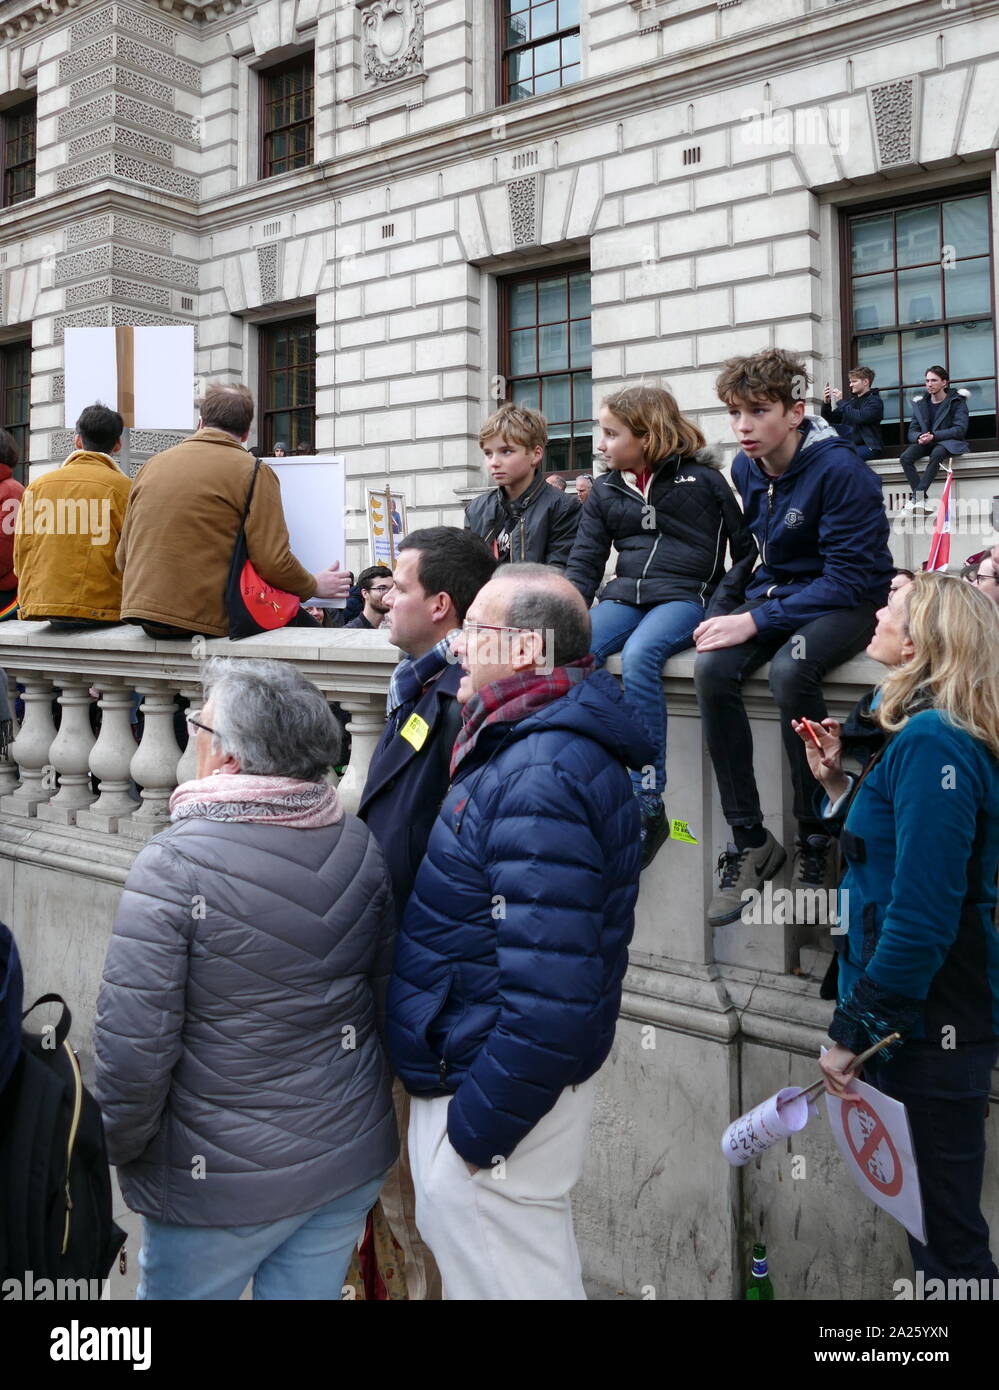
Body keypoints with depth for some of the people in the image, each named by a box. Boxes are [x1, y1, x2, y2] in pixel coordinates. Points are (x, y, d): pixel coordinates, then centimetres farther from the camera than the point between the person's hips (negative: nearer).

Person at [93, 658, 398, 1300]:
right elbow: (387, 993, 6)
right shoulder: (362, 845, -5)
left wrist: (122, 1148, -2)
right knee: (308, 1290, 22)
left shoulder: (175, 865, -22)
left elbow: (133, 1047, -21)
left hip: (226, 1182, -5)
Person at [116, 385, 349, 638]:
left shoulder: (152, 466, 13)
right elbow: (273, 562, -11)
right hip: (206, 618, -6)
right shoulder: (253, 472, -4)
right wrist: (316, 586, 9)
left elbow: (123, 556, 17)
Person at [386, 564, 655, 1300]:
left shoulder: (539, 777, -27)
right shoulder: (528, 747, 6)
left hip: (490, 1099, -10)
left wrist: (480, 1125, -22)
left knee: (505, 1279, 9)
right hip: (466, 1071, 10)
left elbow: (551, 990, -31)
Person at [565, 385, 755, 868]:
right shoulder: (605, 490, 15)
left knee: (638, 657, -36)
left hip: (685, 597, -5)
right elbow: (584, 562, 12)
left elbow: (745, 545, 7)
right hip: (625, 597, 5)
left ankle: (647, 805, -31)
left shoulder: (701, 479, 3)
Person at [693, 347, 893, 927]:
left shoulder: (840, 470, -18)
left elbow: (851, 578, -23)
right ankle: (751, 840, -16)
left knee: (791, 669, -38)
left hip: (846, 603, -6)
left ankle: (816, 842, -20)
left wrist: (758, 619, -27)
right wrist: (725, 609, -1)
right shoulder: (746, 468, 3)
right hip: (775, 592, 6)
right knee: (713, 668, -25)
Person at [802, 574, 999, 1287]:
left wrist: (854, 1032, -18)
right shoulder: (930, 733, 9)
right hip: (923, 1021, 9)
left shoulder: (932, 742, -20)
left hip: (930, 1027, -9)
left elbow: (922, 915, -24)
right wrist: (838, 781, 7)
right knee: (941, 1225, 21)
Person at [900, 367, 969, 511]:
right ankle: (923, 499, -30)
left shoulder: (957, 401, -1)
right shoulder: (920, 403, 11)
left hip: (948, 441, -4)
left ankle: (916, 497, -40)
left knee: (936, 454, -39)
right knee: (905, 458, -26)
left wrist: (933, 436, -25)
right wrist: (919, 438, -20)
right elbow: (912, 431, 6)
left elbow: (960, 430, -13)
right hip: (925, 443, 5)